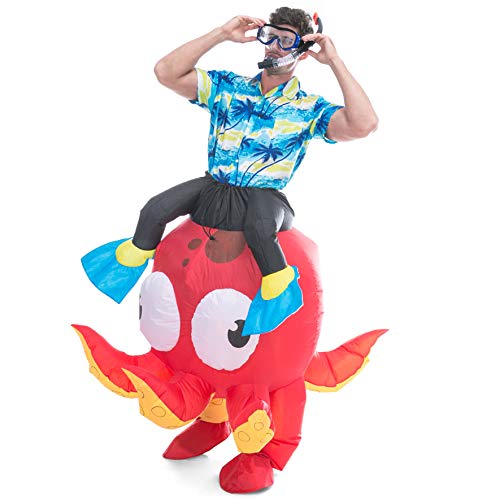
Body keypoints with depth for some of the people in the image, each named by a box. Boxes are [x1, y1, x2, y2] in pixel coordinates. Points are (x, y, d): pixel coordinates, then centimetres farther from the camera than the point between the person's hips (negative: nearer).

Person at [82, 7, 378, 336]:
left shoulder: (309, 109, -2)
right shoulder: (228, 87, 5)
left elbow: (364, 125, -20)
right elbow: (166, 72, -5)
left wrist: (334, 61, -17)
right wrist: (222, 34, -9)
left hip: (265, 196, -3)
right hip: (213, 188, 4)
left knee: (259, 224, -38)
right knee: (156, 209, -20)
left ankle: (279, 283, -11)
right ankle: (135, 254, 11)